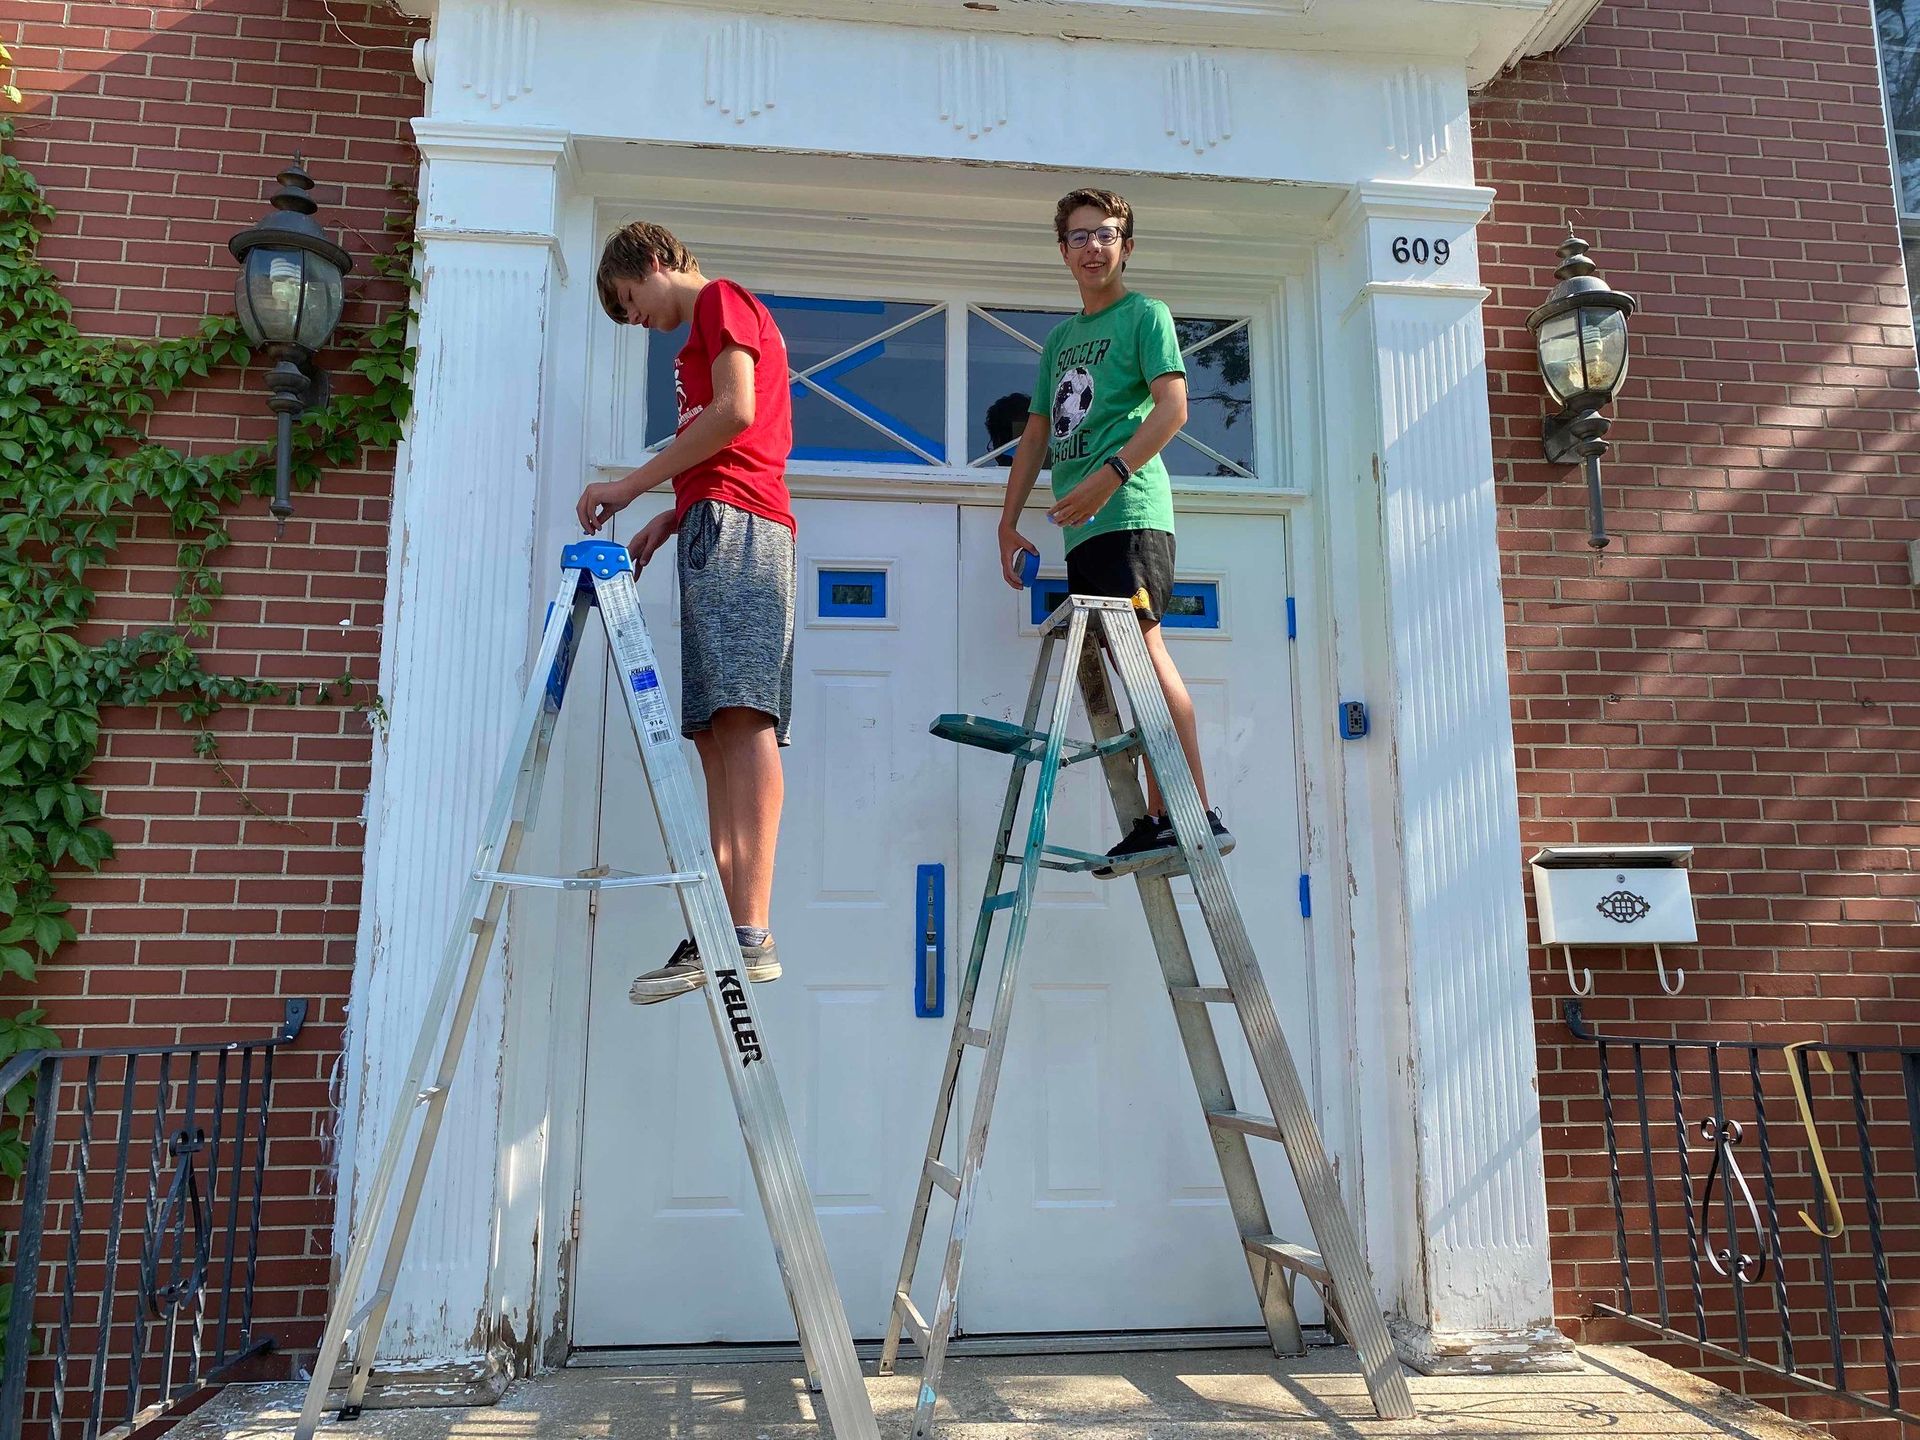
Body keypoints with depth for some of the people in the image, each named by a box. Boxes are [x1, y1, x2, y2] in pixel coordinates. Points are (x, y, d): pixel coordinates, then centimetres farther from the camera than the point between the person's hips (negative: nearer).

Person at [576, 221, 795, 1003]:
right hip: (717, 530, 10)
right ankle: (720, 934, -4)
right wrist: (668, 519, 18)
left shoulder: (722, 299, 6)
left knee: (741, 717, -20)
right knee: (715, 729, 0)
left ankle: (750, 933, -28)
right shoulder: (714, 325, 34)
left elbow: (735, 412, -11)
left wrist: (633, 484, -8)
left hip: (734, 524, -10)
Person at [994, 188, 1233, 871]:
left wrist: (1110, 475, -20)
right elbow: (1036, 434, 26)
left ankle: (1198, 813, -17)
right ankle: (1158, 818, 6)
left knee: (1142, 649, -17)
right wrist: (1008, 521, 19)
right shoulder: (1060, 338, 27)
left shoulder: (1145, 314, 6)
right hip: (1081, 528, 7)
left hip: (1130, 513, -7)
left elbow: (1173, 407, -8)